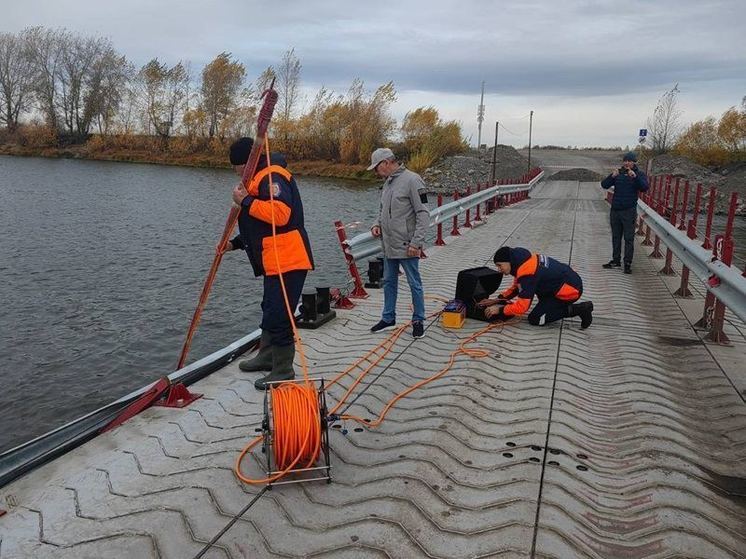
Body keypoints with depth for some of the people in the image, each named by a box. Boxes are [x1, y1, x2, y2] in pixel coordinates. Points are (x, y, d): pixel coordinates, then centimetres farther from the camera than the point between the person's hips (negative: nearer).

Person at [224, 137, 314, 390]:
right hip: (275, 262, 12)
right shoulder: (260, 179, 21)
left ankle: (283, 372, 7)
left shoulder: (271, 177, -14)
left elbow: (280, 213, -30)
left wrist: (246, 201, -20)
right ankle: (267, 358, 40)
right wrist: (236, 243, 19)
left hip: (287, 262, -12)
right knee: (270, 311, 23)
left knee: (278, 317, -6)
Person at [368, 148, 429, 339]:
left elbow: (423, 213, -17)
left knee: (414, 284, 4)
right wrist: (377, 224, 4)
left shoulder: (411, 180, -14)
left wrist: (416, 242, -20)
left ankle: (418, 321, 16)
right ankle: (388, 318, 29)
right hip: (389, 246, 8)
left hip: (407, 247, -8)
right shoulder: (388, 182, 12)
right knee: (389, 282, 17)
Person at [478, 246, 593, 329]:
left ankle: (578, 309, -7)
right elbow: (516, 288, 18)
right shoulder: (522, 260, 5)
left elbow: (522, 307, -24)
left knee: (534, 319, -5)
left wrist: (500, 309, -11)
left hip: (570, 289, -10)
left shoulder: (526, 273, -25)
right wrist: (497, 300, 8)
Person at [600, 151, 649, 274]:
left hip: (629, 211, -4)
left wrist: (635, 177, -33)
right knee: (616, 237, 13)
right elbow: (604, 185, -2)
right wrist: (612, 176, -20)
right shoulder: (618, 172, 6)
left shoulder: (639, 174, -1)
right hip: (615, 210, 4)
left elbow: (644, 188, -18)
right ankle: (616, 260, 23)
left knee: (629, 238, -1)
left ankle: (628, 263, 4)